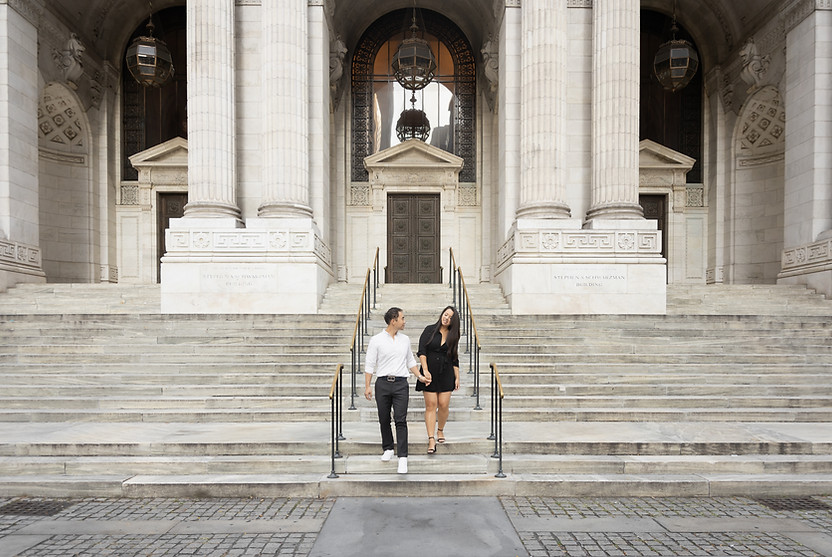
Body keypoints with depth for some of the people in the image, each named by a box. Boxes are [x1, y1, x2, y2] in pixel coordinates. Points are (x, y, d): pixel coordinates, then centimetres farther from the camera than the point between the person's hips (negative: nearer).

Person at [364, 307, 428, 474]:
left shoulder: (405, 339, 11)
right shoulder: (376, 340, -2)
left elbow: (411, 361, 21)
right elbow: (369, 364, -1)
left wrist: (419, 376, 12)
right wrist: (367, 386, -5)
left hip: (401, 384, 1)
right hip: (382, 383, -1)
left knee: (401, 420, -8)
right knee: (384, 420, 9)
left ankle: (402, 457, -8)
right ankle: (388, 449, 29)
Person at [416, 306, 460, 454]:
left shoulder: (453, 336, 8)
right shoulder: (430, 330, 0)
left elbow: (454, 359, 13)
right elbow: (421, 351, -7)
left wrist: (457, 377, 9)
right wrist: (425, 370, -17)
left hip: (446, 374, 2)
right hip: (429, 373, -2)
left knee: (444, 405, -2)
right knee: (430, 405, -4)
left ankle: (440, 430, 25)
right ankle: (431, 439, -3)